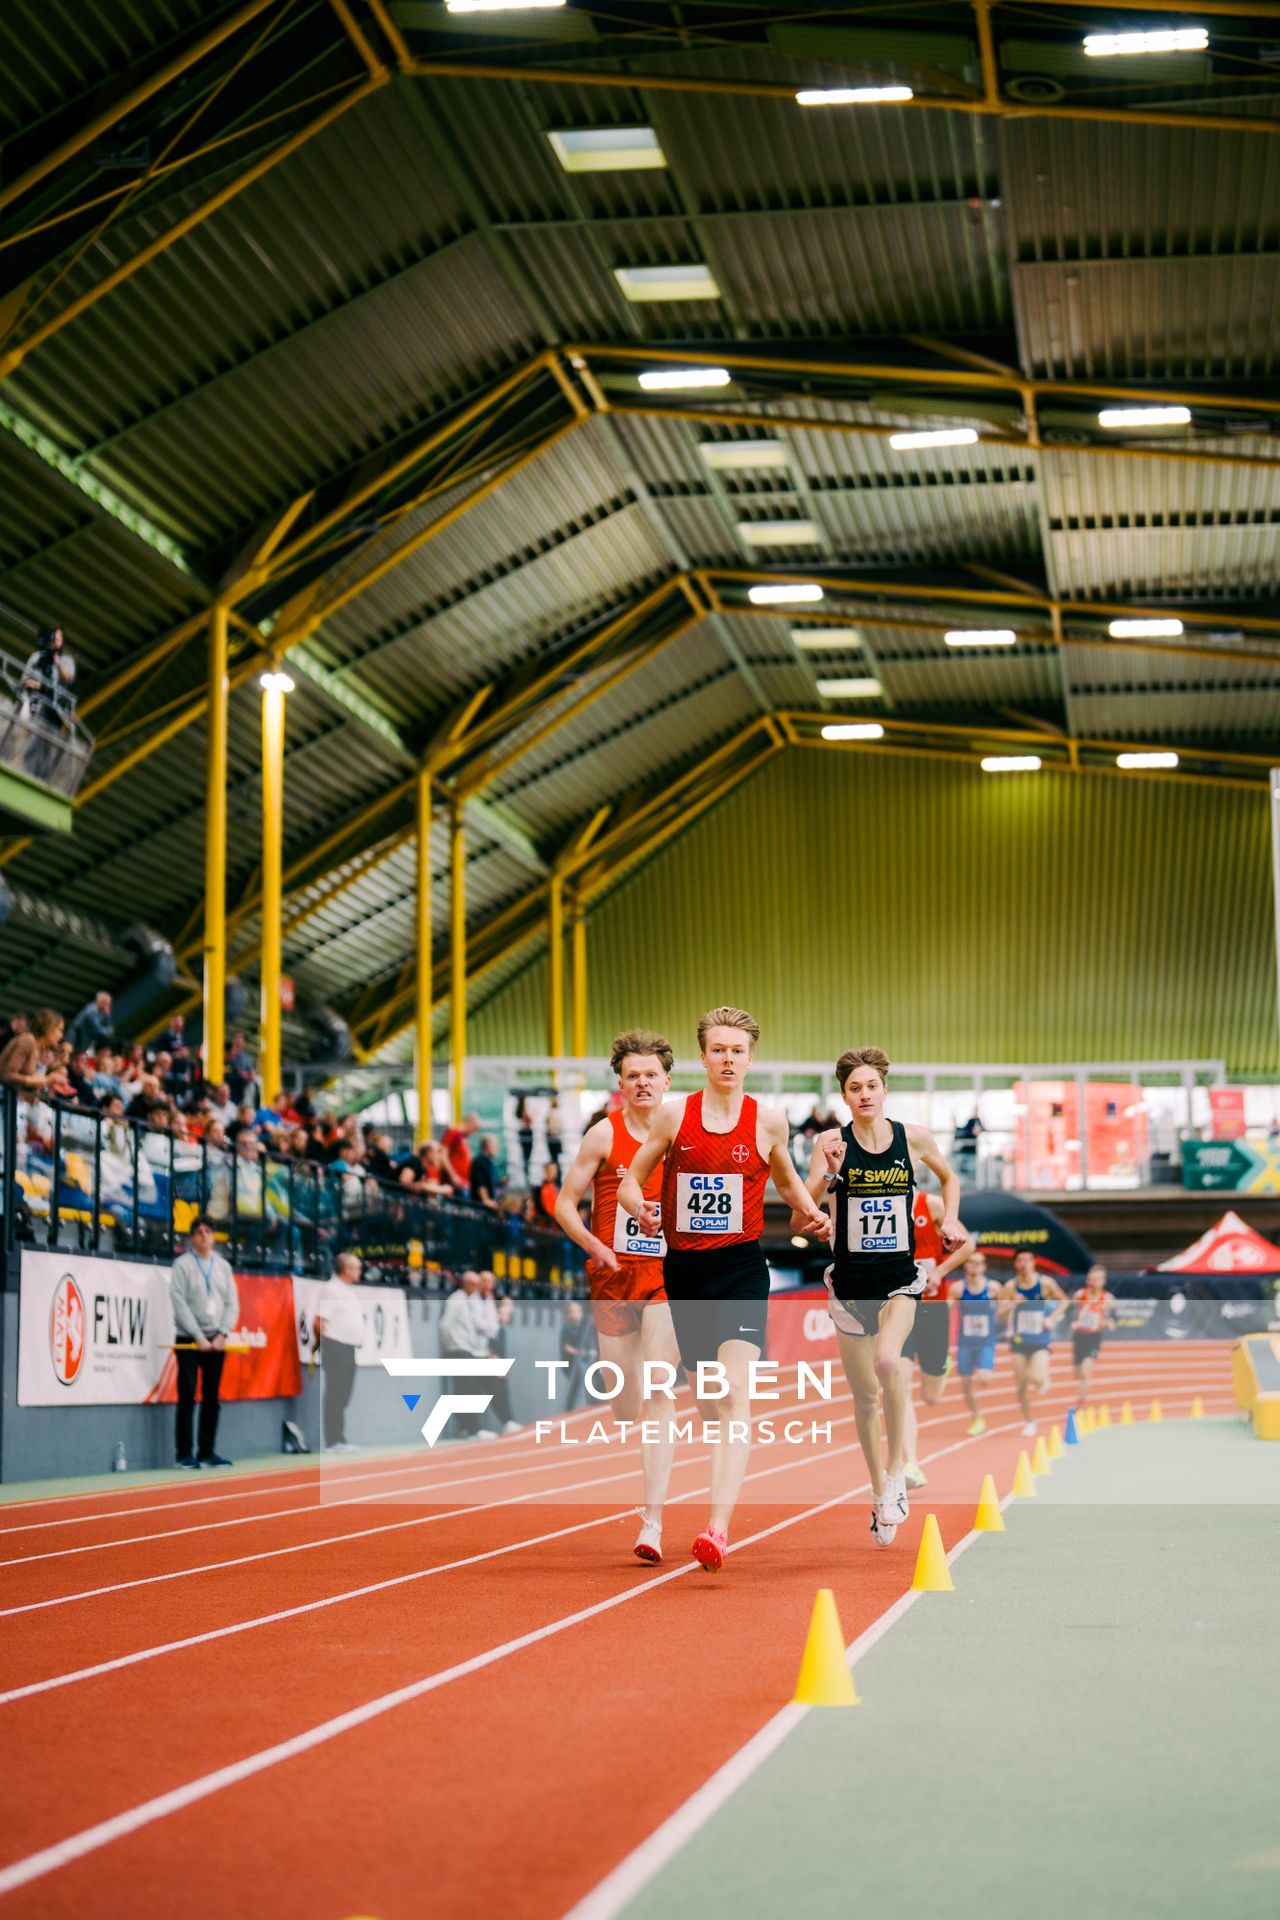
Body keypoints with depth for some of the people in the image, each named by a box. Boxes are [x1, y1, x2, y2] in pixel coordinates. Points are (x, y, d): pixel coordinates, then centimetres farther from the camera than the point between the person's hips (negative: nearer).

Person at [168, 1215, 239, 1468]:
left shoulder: (223, 1266, 10)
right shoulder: (183, 1264, -4)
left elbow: (232, 1303, 7)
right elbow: (180, 1304, -12)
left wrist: (222, 1334, -8)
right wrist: (199, 1337, -16)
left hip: (216, 1341, 4)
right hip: (188, 1340, -4)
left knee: (211, 1398, 6)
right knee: (187, 1397, -5)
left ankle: (207, 1452, 12)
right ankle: (185, 1454, -2)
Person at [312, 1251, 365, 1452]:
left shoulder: (348, 1291, 19)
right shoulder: (331, 1291, -11)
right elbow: (318, 1322, -16)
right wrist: (324, 1343, -4)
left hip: (349, 1349, 9)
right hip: (336, 1347, -9)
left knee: (343, 1395, 10)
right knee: (335, 1395, -9)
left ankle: (339, 1440, 14)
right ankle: (333, 1442, -9)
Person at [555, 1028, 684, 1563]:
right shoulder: (604, 1134, -2)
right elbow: (564, 1203, 1)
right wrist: (596, 1247, -15)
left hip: (666, 1278, -1)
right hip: (613, 1277, 1)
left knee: (655, 1395, -14)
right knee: (623, 1401, 7)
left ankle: (652, 1522, -16)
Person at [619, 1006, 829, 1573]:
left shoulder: (769, 1121, 1)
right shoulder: (673, 1115, 1)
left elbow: (785, 1177, 20)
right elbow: (630, 1182, 7)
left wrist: (809, 1213, 0)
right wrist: (639, 1208, -15)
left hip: (743, 1268, -2)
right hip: (683, 1268, 2)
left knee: (735, 1389, -18)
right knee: (704, 1395, 11)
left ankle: (718, 1526, -27)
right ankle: (723, 1491, 35)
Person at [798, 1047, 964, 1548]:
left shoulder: (915, 1139, -2)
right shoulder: (831, 1142, -6)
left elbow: (949, 1178, 19)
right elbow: (799, 1218, -14)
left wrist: (950, 1219, 3)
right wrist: (827, 1174, -29)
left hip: (900, 1279, -1)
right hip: (850, 1282, 1)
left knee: (887, 1361, -27)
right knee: (865, 1395, 7)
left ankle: (897, 1466, -7)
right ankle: (879, 1492, 26)